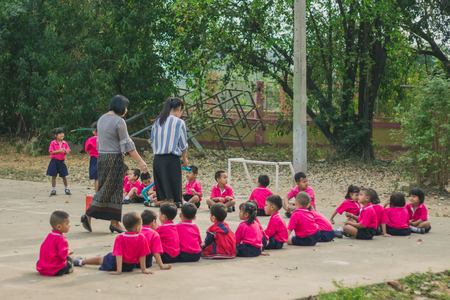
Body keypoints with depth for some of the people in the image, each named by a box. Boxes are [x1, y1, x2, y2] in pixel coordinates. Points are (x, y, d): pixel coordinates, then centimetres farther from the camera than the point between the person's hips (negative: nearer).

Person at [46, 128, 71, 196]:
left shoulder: (64, 143, 4)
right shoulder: (53, 143, -6)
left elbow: (67, 152, 7)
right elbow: (51, 152, -12)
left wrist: (65, 151, -16)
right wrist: (59, 151, -21)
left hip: (61, 161, 2)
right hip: (54, 161, -2)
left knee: (64, 176, 6)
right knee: (53, 176, 2)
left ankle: (66, 189, 22)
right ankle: (53, 190, 11)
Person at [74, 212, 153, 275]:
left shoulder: (120, 238, -20)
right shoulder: (142, 238, -17)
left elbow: (119, 255, -24)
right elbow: (142, 255, -12)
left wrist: (118, 271, -25)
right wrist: (143, 269, -3)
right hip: (131, 266, 3)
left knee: (99, 259, 23)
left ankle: (81, 262, 45)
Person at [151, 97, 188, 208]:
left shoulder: (157, 122, 11)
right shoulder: (179, 122, -5)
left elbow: (153, 143, 14)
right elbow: (183, 144, 2)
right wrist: (184, 159, 18)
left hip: (157, 160, 6)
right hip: (171, 159, -6)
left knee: (162, 196, 13)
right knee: (171, 196, -1)